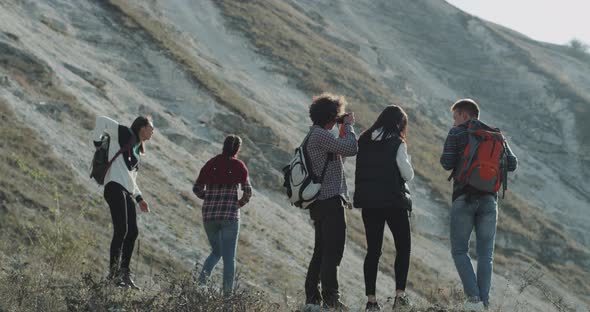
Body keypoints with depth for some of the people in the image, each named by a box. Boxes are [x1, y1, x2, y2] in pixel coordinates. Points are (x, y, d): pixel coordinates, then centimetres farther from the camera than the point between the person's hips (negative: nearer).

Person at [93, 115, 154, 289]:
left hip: (127, 193, 9)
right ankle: (113, 273, -13)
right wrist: (97, 143, -4)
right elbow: (102, 120, -6)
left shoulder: (137, 150, 27)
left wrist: (139, 198, 23)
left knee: (132, 232, 5)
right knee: (121, 230, -14)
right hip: (115, 187, -9)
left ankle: (124, 274, 11)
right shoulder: (125, 135, 2)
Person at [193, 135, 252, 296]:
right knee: (229, 257, 3)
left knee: (216, 251, 21)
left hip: (208, 216, 3)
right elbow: (248, 191, -6)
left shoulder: (210, 164, 8)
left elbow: (197, 189, 11)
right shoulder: (238, 165, -1)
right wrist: (241, 203, 14)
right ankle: (227, 293, -3)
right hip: (230, 215, -3)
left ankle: (204, 274, -6)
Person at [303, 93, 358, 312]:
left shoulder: (313, 135, 18)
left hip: (319, 201, 10)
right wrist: (348, 126, -3)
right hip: (330, 200, -10)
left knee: (321, 250, 13)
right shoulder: (320, 135, -14)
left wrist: (344, 130, 17)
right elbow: (351, 149, -18)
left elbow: (339, 153, 23)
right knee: (333, 250, -11)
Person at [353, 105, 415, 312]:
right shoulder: (397, 144, -10)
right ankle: (400, 295, -4)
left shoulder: (364, 141, 5)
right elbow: (408, 175, -8)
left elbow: (359, 170, 9)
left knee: (373, 250, 9)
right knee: (403, 247, 8)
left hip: (368, 202, 4)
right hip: (393, 202, -4)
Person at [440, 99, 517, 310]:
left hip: (464, 197, -3)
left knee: (459, 250, 7)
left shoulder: (457, 133, 2)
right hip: (489, 198, 3)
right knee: (485, 254, 7)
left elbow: (447, 163, -6)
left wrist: (445, 158, 17)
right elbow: (512, 164, 9)